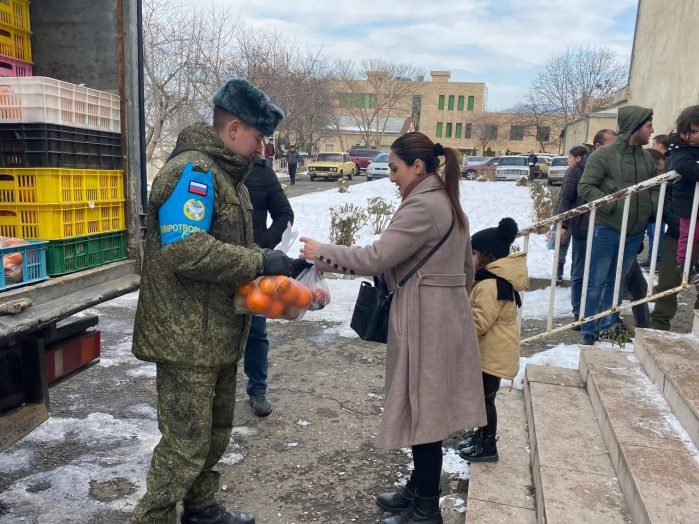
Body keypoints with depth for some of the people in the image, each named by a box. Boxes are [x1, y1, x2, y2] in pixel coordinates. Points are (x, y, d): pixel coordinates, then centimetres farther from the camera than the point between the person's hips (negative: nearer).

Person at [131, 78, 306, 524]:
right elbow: (186, 250, -29)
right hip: (188, 337, -10)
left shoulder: (228, 174, 15)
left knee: (217, 431, 22)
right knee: (187, 443, 0)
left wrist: (275, 264, 5)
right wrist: (260, 262, -23)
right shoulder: (192, 170, -18)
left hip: (219, 333, 10)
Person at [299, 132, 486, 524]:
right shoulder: (448, 203, 14)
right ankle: (419, 491, 32)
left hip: (425, 321, -10)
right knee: (426, 410, 18)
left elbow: (376, 258, -21)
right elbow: (467, 269, 19)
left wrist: (321, 252, -10)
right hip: (444, 315, 10)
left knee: (423, 412, 2)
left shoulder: (422, 206, -17)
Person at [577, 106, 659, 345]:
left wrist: (653, 206, -3)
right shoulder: (604, 154, -8)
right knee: (596, 283, 2)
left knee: (618, 281, 15)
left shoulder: (648, 158, 9)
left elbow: (656, 188, 18)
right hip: (606, 229, -5)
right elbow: (585, 186, -10)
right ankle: (588, 330, 12)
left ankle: (609, 326, 28)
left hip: (635, 232, 6)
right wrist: (611, 205, -19)